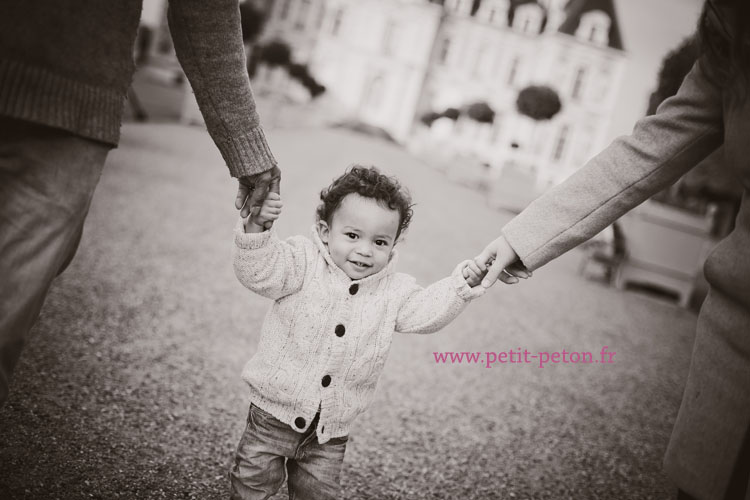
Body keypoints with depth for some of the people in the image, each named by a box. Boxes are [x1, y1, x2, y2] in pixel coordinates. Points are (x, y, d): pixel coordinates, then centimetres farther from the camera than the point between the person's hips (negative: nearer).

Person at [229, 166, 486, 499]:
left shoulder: (394, 290, -2)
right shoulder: (304, 263, -13)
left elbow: (425, 312, -1)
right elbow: (259, 272, -23)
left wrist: (459, 287, -14)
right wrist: (257, 228, -39)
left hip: (333, 423, 3)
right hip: (278, 407, -2)